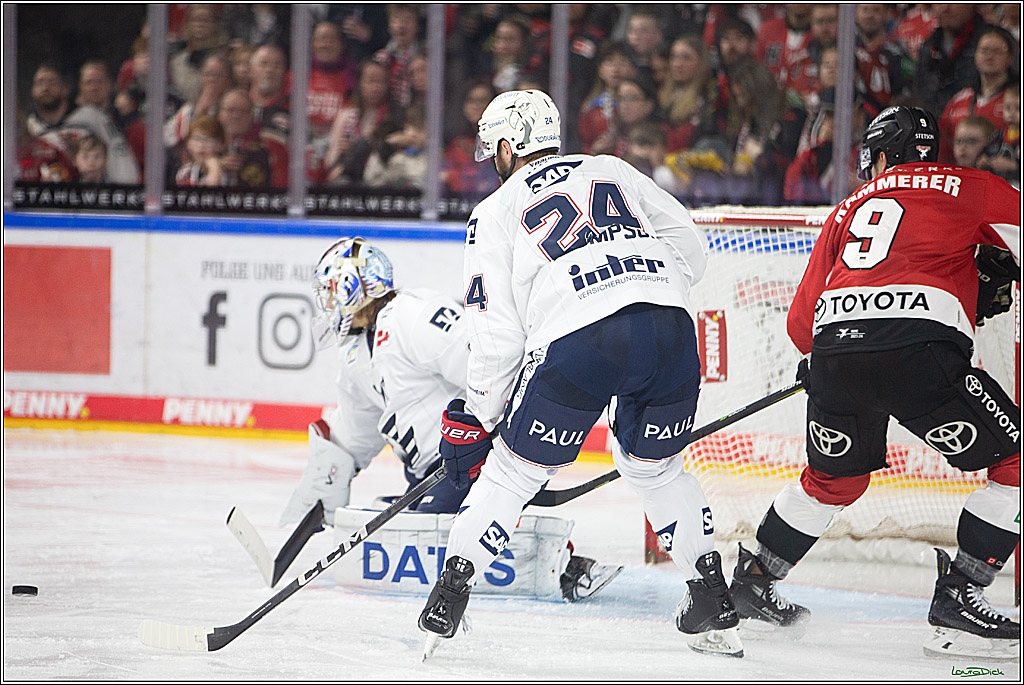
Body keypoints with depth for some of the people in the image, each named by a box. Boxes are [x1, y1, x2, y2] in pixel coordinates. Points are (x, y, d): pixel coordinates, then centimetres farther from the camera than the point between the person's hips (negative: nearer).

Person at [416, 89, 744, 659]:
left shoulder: (495, 213, 17)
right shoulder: (613, 171, 27)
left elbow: (497, 334, 11)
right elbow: (691, 247, 19)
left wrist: (472, 421, 21)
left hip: (576, 343, -3)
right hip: (669, 327, 4)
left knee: (514, 469, 14)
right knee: (656, 466, 25)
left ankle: (450, 594, 14)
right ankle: (715, 606, 22)